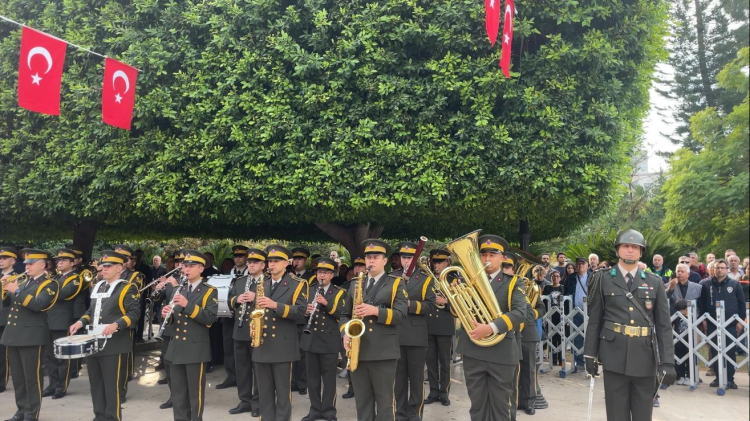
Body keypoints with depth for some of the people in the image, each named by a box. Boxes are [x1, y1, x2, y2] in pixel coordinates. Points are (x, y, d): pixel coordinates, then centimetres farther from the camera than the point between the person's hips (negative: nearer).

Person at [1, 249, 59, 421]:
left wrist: (16, 291, -21)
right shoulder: (22, 281, 18)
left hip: (31, 336, -7)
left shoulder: (49, 284, -5)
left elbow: (38, 304, -21)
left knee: (32, 378, -2)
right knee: (17, 377, 13)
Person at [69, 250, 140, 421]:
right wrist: (81, 322, 7)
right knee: (96, 383, 14)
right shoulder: (97, 286, 16)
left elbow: (134, 313, -14)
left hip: (113, 344, -7)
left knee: (112, 385, -2)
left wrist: (116, 324, -27)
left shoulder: (127, 288, -7)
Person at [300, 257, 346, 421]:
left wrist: (327, 303, -26)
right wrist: (307, 311, -14)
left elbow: (342, 314, -13)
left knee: (329, 378, 2)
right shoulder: (309, 291, 12)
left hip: (329, 342, -4)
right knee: (312, 377, 9)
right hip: (311, 340, 4)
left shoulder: (339, 293, 1)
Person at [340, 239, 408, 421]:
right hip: (358, 351, 4)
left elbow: (400, 315, -8)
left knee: (385, 401, 2)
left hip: (383, 352, -4)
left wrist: (376, 311, -20)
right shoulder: (355, 285, 16)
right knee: (362, 401, 10)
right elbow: (344, 315, 15)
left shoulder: (395, 284, 4)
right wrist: (345, 334, -4)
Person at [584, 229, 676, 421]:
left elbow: (664, 325, 3)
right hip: (615, 355, -1)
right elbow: (594, 320, 4)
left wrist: (667, 362, -5)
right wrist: (590, 355, 0)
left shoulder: (655, 282, 7)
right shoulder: (603, 280, 3)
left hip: (645, 357, 2)